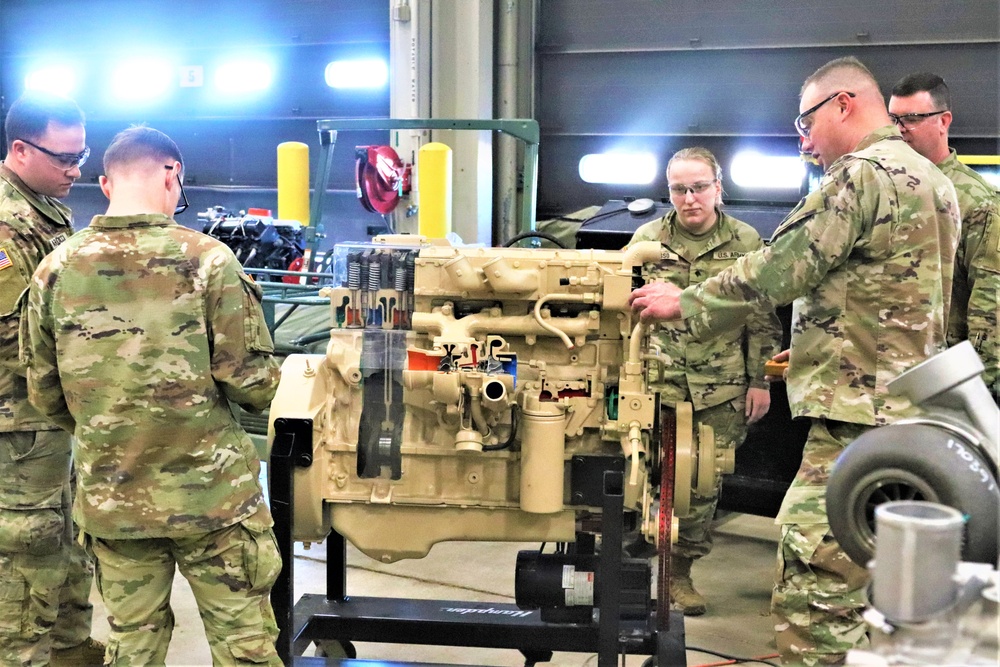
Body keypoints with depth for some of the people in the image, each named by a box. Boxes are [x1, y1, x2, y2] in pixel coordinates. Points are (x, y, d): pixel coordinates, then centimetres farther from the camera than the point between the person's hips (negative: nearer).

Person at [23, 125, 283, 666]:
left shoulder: (56, 268, -2)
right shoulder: (206, 259, -13)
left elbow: (45, 396, 5)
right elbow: (254, 383, -14)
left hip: (109, 499, 4)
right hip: (210, 494, -3)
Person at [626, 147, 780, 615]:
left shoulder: (746, 242, 5)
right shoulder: (647, 239, 6)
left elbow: (763, 319, 8)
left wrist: (760, 381, 4)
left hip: (721, 390, 1)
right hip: (657, 383, 0)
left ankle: (680, 570, 20)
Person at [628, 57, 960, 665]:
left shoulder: (866, 173, -12)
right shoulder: (932, 179, 20)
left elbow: (780, 268, -15)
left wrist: (686, 304, -5)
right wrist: (820, 344, 26)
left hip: (860, 414, -11)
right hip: (911, 411, 11)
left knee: (811, 598, -12)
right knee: (875, 587, 18)